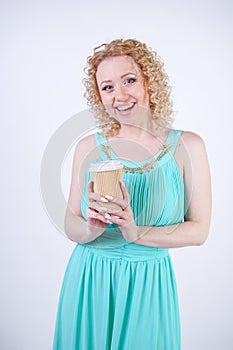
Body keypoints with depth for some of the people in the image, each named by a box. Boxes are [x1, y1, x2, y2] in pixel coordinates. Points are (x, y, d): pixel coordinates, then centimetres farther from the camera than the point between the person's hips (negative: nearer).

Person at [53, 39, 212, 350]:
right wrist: (92, 228, -23)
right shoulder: (88, 148, -4)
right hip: (89, 280, 2)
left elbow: (199, 230, -9)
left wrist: (137, 232, -22)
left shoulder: (187, 146, -8)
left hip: (148, 284, -1)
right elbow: (70, 225, -1)